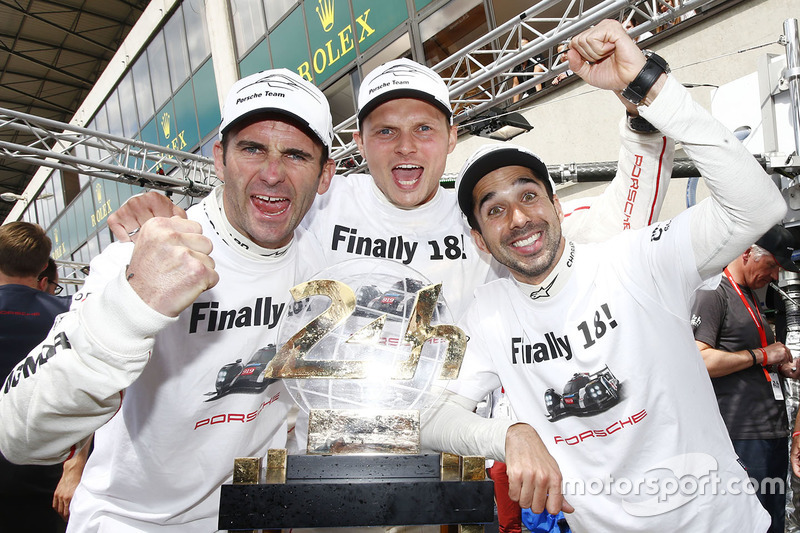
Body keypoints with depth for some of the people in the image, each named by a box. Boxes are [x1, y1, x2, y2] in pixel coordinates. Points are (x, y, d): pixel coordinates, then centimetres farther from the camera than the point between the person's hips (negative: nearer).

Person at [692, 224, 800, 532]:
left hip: (773, 433, 10)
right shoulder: (713, 292, -11)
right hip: (742, 437, -10)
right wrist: (761, 355, -15)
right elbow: (698, 360, -23)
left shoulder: (751, 296, 21)